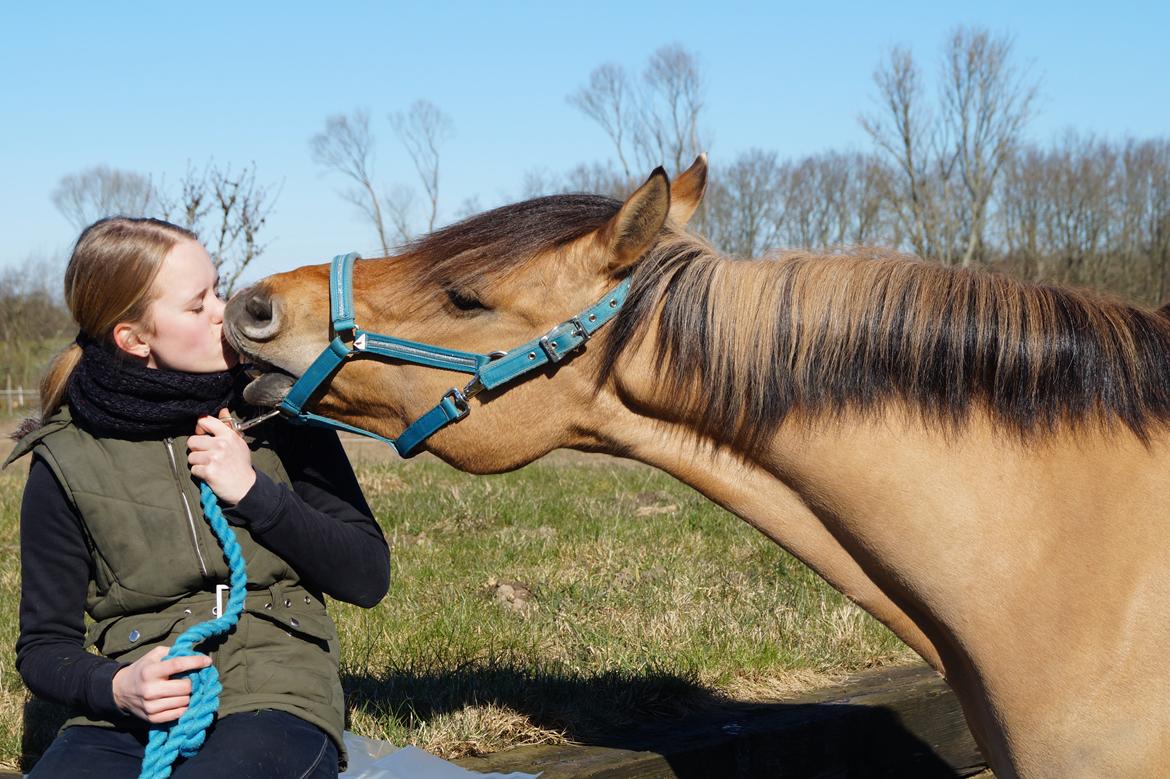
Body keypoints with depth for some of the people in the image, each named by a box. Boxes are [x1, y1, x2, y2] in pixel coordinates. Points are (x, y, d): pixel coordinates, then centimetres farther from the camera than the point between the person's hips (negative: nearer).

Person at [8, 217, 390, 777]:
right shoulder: (66, 464, 4)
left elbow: (368, 578, 5)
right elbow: (44, 645, 10)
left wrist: (254, 492, -7)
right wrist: (114, 687, -13)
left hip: (276, 702, 0)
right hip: (130, 720, 1)